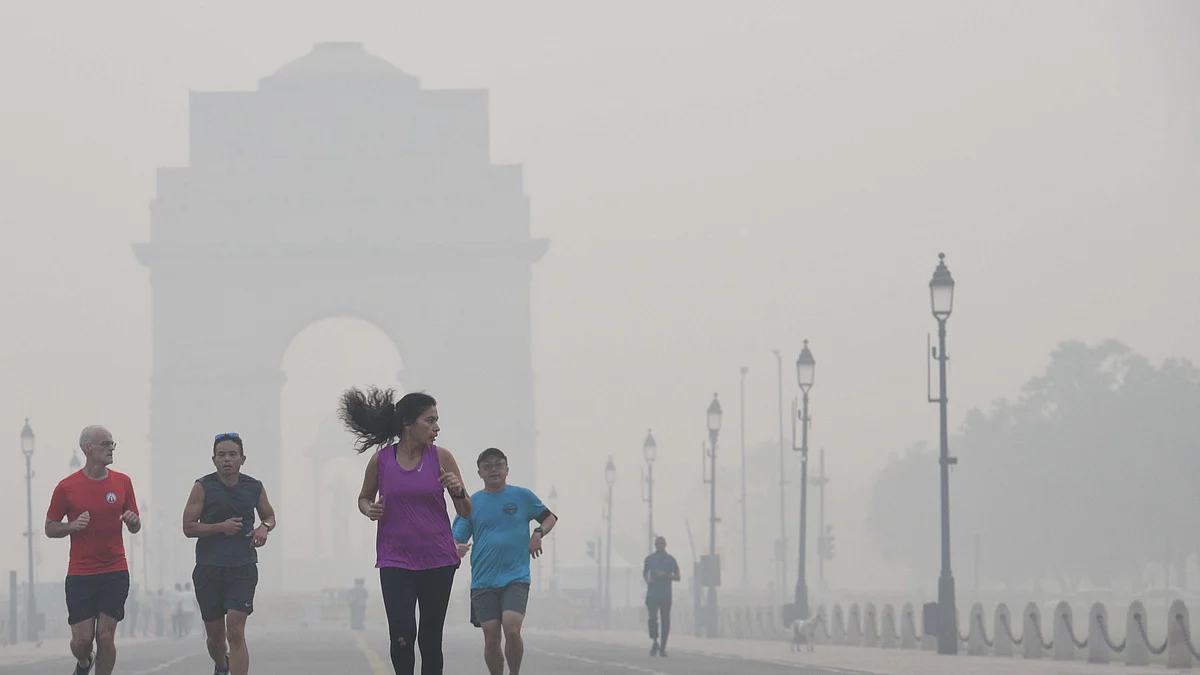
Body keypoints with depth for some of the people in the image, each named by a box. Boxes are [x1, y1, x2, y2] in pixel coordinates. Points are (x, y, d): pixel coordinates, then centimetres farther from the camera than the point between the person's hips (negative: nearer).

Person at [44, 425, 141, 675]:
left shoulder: (122, 482, 6)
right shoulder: (66, 487, -3)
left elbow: (134, 528, 14)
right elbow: (49, 528, 4)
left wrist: (133, 521, -10)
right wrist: (73, 526, -15)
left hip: (115, 572, 2)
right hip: (80, 574, -2)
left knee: (106, 636, -5)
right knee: (82, 638, -3)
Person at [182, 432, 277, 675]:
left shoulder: (255, 488, 4)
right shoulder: (203, 487, -3)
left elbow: (269, 515, 22)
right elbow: (188, 527, -5)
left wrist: (264, 527, -2)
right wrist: (220, 527, -19)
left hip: (243, 568, 0)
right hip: (208, 570, 0)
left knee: (235, 631, -15)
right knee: (215, 634, 12)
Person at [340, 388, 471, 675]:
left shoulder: (441, 457, -2)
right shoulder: (381, 460, -2)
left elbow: (466, 512, 4)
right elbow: (364, 498, 17)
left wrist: (458, 492, -17)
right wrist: (369, 510, -6)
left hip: (438, 562, 1)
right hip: (395, 562, -1)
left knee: (430, 639, 5)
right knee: (402, 635, -16)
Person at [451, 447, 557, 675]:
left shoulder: (522, 496, 6)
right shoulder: (471, 503, 7)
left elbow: (550, 518, 19)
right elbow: (457, 540, 5)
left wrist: (538, 533, -2)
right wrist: (457, 550, -19)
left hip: (516, 577, -1)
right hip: (483, 580, 2)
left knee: (512, 630, -19)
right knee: (491, 638, -2)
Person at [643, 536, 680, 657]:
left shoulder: (670, 559, 3)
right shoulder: (649, 559, 7)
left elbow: (677, 577, 4)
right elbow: (644, 573, 23)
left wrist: (666, 575, -13)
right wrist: (647, 580, 1)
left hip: (666, 596, 0)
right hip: (652, 595, 0)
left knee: (665, 621, 1)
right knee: (653, 618, -15)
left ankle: (663, 647, 9)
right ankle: (655, 642, 2)